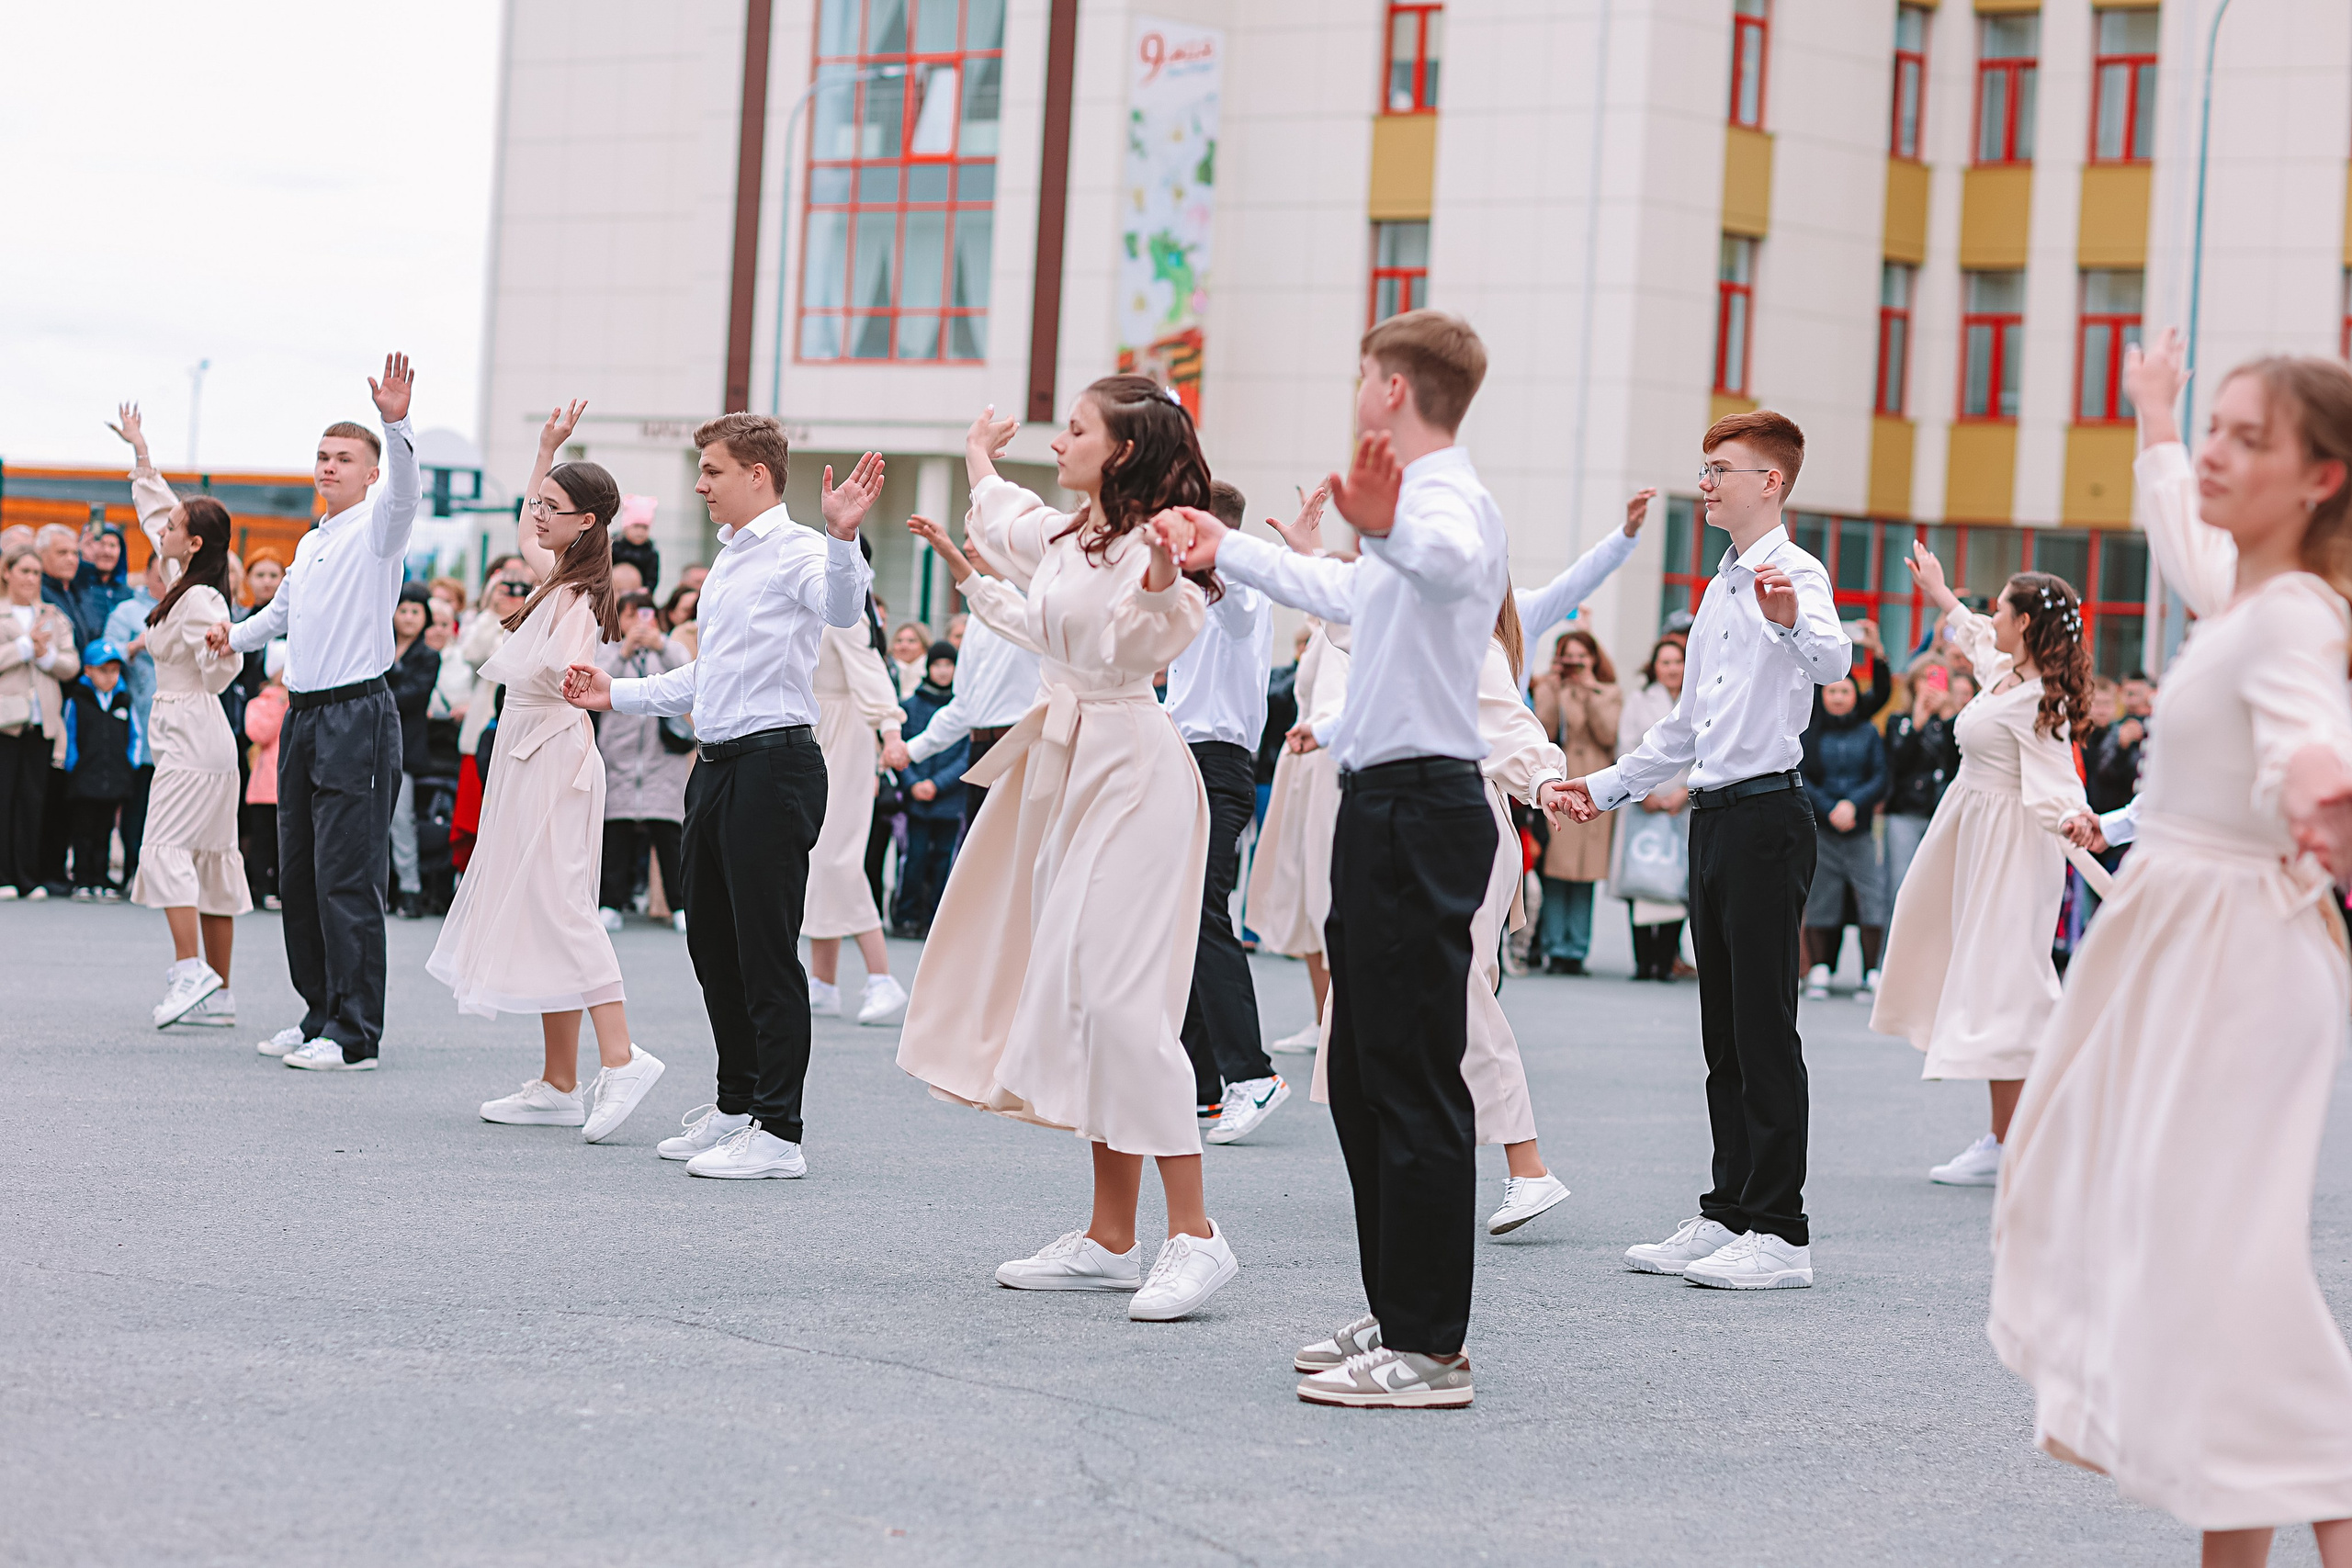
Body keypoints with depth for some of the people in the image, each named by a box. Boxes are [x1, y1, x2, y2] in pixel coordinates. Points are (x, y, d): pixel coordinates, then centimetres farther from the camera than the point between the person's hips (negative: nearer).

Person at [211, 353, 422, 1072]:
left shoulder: (376, 527, -4)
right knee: (297, 875, 11)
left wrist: (395, 424, -42)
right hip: (303, 714, 9)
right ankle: (320, 1014, 21)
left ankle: (354, 1034, -8)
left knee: (346, 878, -10)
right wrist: (235, 634, 18)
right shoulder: (309, 544, 20)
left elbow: (404, 492, -26)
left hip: (357, 716, -9)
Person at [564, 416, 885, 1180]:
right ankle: (735, 1107, 29)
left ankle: (778, 1133, -4)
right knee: (713, 944, 16)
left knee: (767, 951, -8)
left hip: (773, 764, -10)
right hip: (718, 766, 10)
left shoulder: (795, 551, -9)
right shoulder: (728, 561, 20)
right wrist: (616, 695, 28)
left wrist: (842, 537, -49)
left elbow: (842, 609, -32)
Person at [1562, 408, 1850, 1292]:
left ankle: (1780, 1232, -6)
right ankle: (1727, 1215, 16)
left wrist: (1792, 622, -52)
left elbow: (1832, 663, -32)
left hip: (1767, 814, -9)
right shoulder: (1721, 588, 20)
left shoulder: (1795, 574, -9)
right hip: (1714, 814, 9)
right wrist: (1609, 787, 29)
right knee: (1723, 1032, 11)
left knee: (1765, 1028, -8)